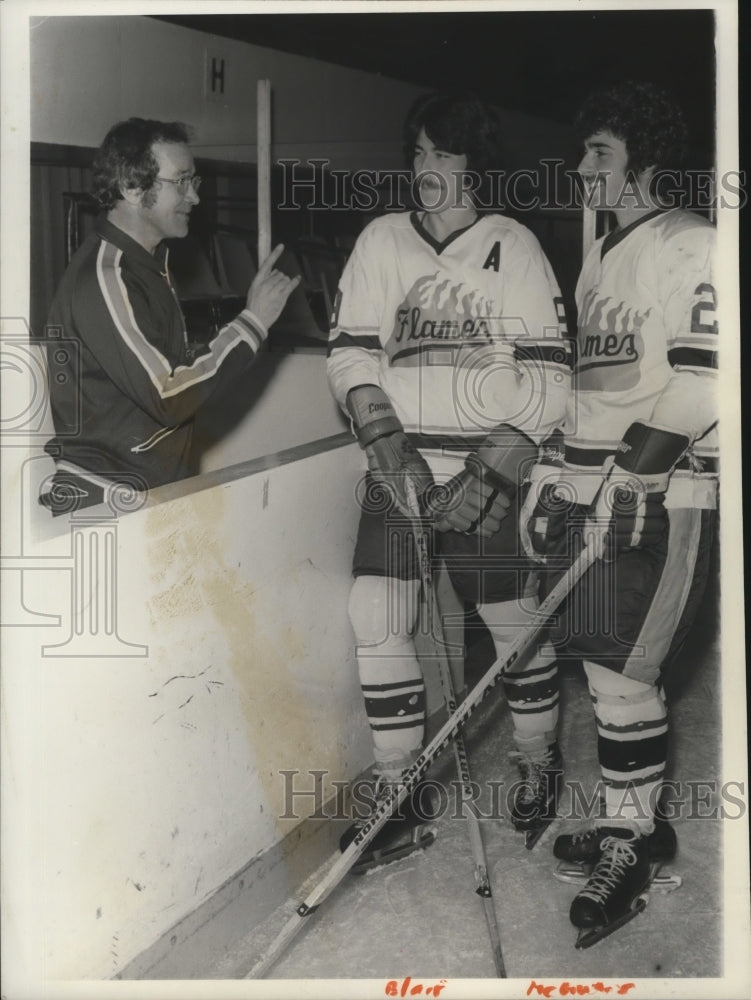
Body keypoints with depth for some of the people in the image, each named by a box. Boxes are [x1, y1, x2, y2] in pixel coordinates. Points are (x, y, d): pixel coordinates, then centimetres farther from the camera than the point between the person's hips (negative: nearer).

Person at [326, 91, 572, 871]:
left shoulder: (514, 249, 0)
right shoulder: (382, 241, 8)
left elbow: (547, 381, -5)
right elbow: (350, 357, 5)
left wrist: (490, 474, -14)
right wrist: (389, 446, -10)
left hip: (489, 472, -2)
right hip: (399, 464, 3)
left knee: (515, 623, 4)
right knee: (376, 620, -6)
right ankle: (401, 797, 8)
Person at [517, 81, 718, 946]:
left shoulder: (693, 247, -7)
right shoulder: (598, 257, 20)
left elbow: (698, 381, -17)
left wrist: (629, 481, -22)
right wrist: (556, 475, 18)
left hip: (660, 494, -8)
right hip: (592, 483, 8)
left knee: (621, 670, -6)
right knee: (604, 667, 8)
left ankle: (628, 841, 8)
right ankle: (637, 820, 22)